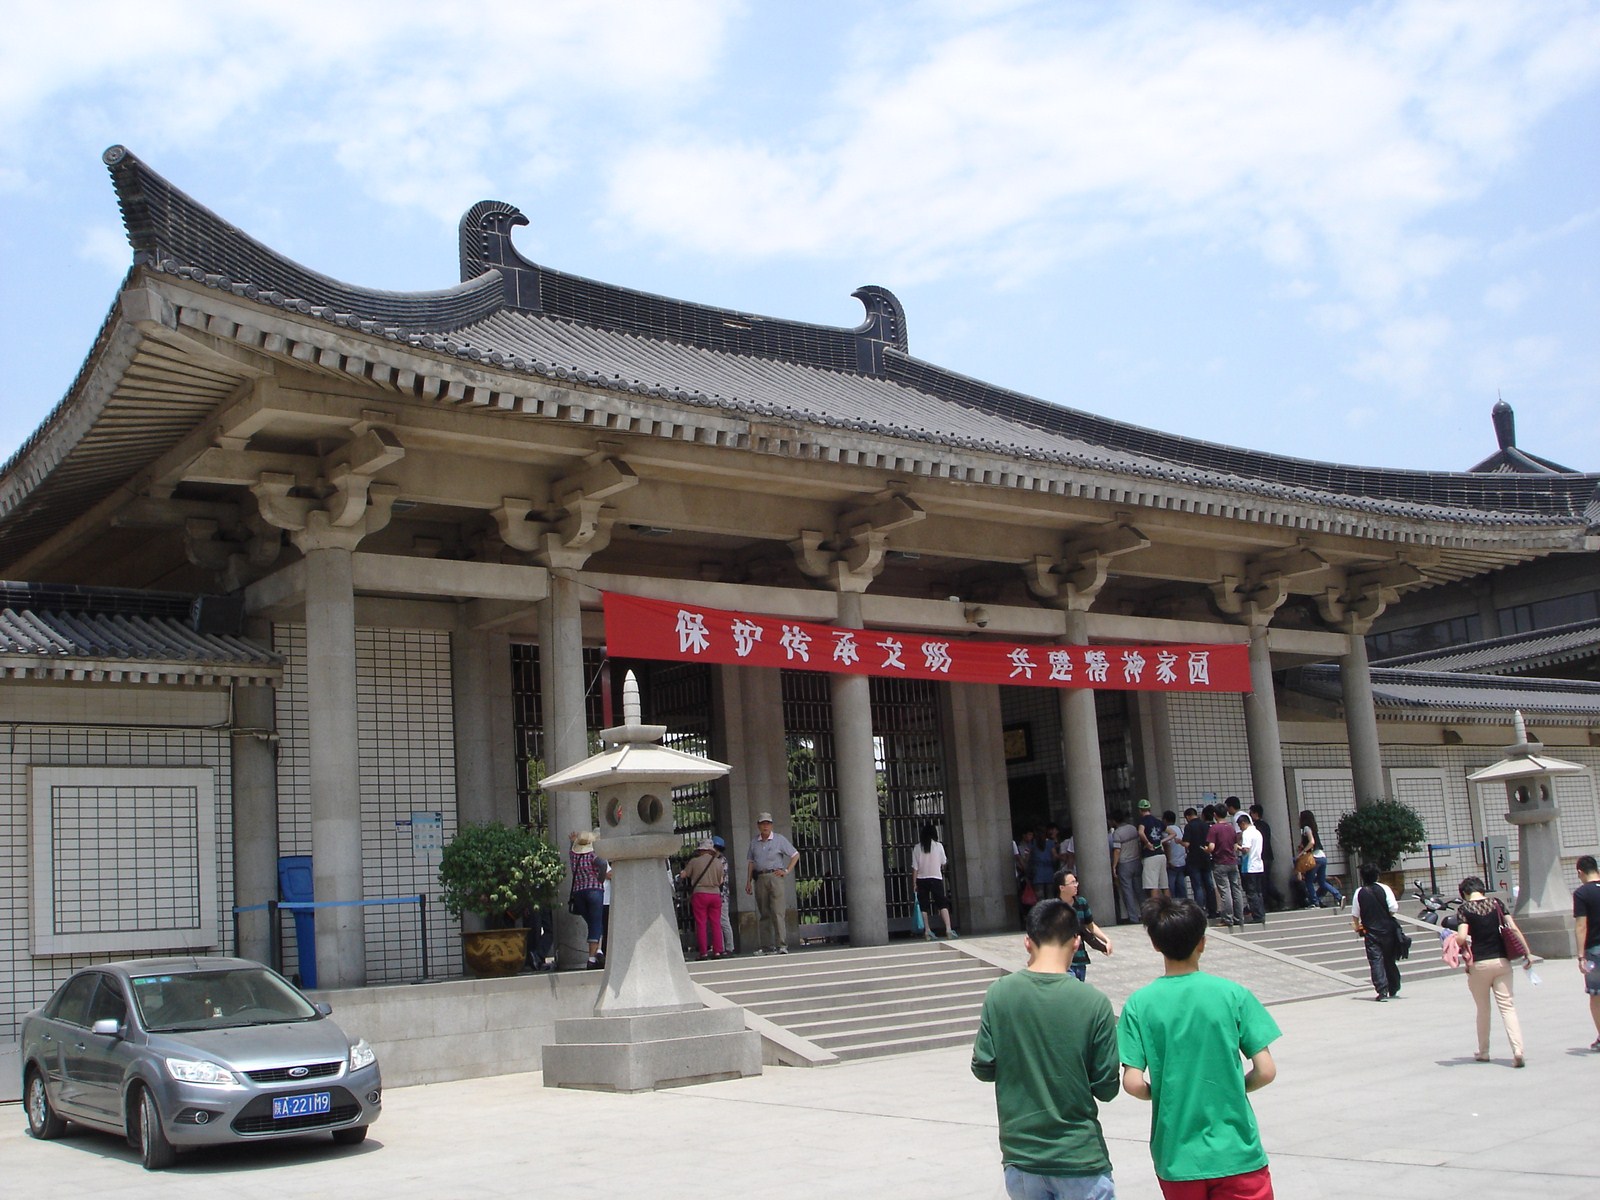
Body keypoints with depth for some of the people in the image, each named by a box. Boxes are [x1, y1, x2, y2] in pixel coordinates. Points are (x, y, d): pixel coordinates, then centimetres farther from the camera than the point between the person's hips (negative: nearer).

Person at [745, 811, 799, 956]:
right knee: (764, 913, 5)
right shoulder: (754, 842, 14)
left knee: (777, 912, -12)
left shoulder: (779, 839, 4)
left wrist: (786, 871, -1)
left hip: (775, 877, -4)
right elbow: (751, 862, 16)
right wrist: (748, 882, 9)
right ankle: (766, 945, 7)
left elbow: (795, 855, 8)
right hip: (759, 879, 4)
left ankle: (781, 944, -14)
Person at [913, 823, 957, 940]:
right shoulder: (938, 846, -2)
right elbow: (943, 862, 8)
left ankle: (927, 931, 3)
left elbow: (915, 867, -3)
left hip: (921, 879, 1)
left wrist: (914, 882, 1)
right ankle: (948, 929, -14)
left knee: (924, 906, 7)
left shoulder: (917, 848, -1)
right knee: (942, 904, -2)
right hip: (936, 877, -1)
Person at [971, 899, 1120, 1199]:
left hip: (1020, 1155, 3)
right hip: (1080, 1157, -3)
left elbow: (983, 1069, -1)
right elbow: (1107, 1089, -7)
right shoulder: (1094, 1002, -13)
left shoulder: (999, 994, -8)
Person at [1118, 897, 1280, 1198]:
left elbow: (1133, 1084, -11)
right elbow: (1266, 1071, -7)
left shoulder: (1139, 1004, -6)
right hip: (1236, 1153, -1)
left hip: (1176, 1159, 2)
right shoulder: (1233, 994, -7)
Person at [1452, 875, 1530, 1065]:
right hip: (1501, 961, 2)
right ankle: (1518, 1051, -15)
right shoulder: (1497, 903, 4)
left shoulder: (1464, 909, -5)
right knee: (1507, 1006, 0)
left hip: (1479, 964, -2)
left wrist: (1453, 943, 4)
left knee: (1483, 1009, 14)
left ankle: (1483, 1052, 25)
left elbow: (1461, 938, -17)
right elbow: (1514, 929, -2)